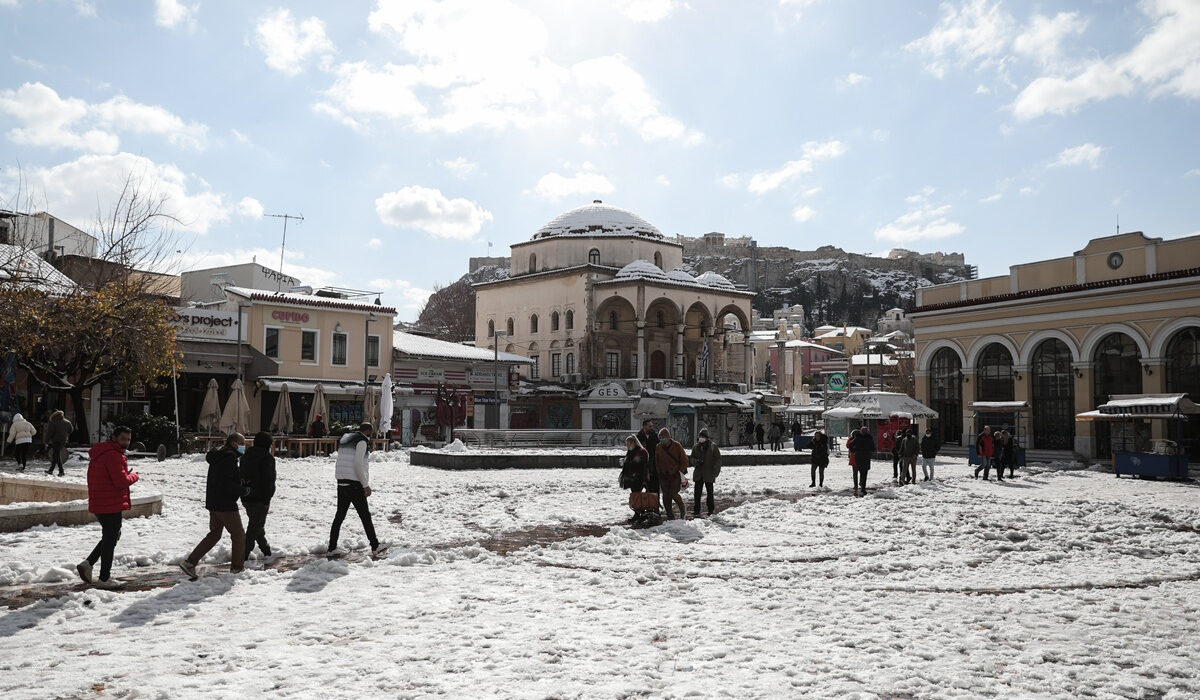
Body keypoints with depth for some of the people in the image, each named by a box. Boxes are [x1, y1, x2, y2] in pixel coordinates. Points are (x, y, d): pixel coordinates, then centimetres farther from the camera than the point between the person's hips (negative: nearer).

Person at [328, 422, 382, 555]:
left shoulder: (344, 440, 17)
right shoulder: (362, 441, -10)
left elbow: (341, 462, 18)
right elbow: (358, 464, -18)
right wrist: (365, 485, -13)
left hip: (341, 482, 8)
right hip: (354, 484, -8)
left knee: (339, 515, 10)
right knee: (365, 515, 1)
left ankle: (332, 547, 9)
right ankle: (375, 546, 7)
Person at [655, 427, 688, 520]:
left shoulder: (676, 446, -5)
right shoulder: (658, 448, 4)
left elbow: (684, 459, 0)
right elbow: (656, 462, 13)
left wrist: (681, 471, -8)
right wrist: (658, 473, 8)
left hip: (676, 475, -4)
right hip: (664, 476, 4)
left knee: (673, 494, -13)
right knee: (666, 496, 2)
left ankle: (683, 511, 11)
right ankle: (670, 515, 12)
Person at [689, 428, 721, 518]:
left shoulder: (713, 446, -5)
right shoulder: (695, 447, 6)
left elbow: (718, 459, -4)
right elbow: (692, 458, 15)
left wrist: (715, 472, -11)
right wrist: (696, 461, -9)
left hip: (709, 473, -3)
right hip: (698, 473, 3)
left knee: (709, 492, 9)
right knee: (697, 492, 0)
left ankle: (710, 509, 22)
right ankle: (696, 511, 3)